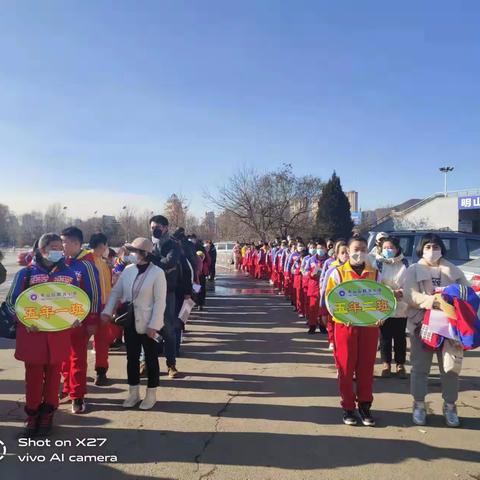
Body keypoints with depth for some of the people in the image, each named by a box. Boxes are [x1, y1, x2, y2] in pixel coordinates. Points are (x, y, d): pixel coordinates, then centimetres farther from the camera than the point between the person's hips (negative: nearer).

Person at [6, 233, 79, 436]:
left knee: (53, 373, 10)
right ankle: (32, 414, 25)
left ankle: (48, 413, 27)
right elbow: (11, 301, 1)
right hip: (32, 332, -1)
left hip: (59, 332, 2)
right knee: (33, 374, 7)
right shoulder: (26, 273, -4)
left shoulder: (68, 273, 3)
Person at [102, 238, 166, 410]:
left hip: (147, 324, -5)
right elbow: (115, 292, 7)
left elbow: (160, 301, -15)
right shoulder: (128, 270, 2)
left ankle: (151, 394, 24)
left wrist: (153, 325, -18)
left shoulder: (157, 273, -14)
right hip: (130, 322, 5)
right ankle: (133, 393, 30)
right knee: (132, 358, 14)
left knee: (151, 359, 9)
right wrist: (108, 311, -6)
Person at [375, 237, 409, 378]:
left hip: (401, 307, 0)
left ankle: (400, 365, 19)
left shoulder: (404, 264, 6)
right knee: (385, 336, 4)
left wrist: (401, 292, -16)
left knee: (400, 337, 7)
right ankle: (386, 364, 16)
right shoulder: (378, 263, 4)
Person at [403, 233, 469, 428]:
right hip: (422, 323, -2)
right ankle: (419, 405, 19)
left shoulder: (453, 270, 12)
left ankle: (450, 406, 25)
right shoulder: (413, 270, 4)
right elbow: (408, 294, -9)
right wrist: (427, 300, -28)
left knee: (450, 367, 8)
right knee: (420, 366, 5)